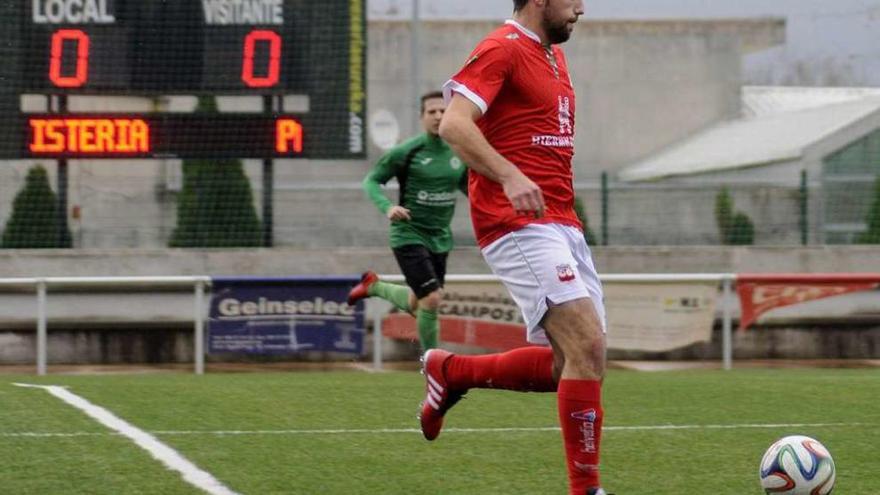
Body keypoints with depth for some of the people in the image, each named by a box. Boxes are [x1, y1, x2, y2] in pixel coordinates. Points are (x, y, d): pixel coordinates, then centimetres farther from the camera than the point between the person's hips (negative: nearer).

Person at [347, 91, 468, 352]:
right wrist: (387, 207, -23)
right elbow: (371, 181, -4)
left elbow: (467, 185, 18)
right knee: (431, 299, -17)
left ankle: (373, 285, 45)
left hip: (440, 239, 6)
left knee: (417, 304, 16)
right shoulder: (407, 152, -12)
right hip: (409, 235, -6)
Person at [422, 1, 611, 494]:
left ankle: (452, 372, 24)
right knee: (588, 346, -18)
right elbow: (454, 124, -20)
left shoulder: (554, 56, 20)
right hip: (520, 226, -9)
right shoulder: (502, 49, -8)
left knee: (575, 363, 6)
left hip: (563, 227, 9)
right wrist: (509, 176, -33)